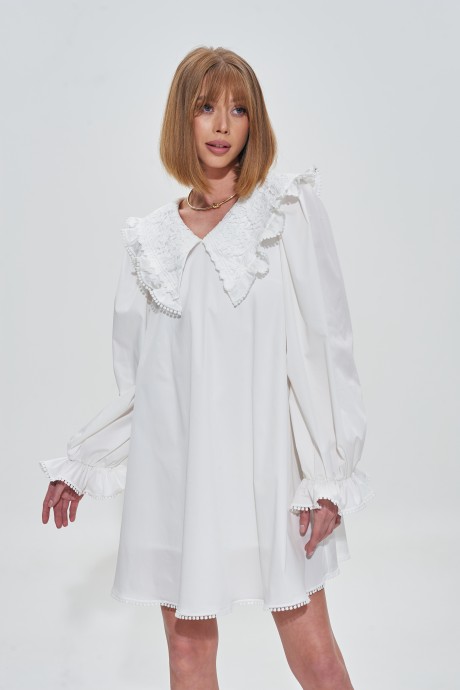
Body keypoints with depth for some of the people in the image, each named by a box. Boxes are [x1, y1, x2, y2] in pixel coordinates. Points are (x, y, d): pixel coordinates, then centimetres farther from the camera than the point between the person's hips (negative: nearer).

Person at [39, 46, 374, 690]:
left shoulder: (290, 210, 1)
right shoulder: (150, 236, 9)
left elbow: (327, 344, -3)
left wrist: (330, 477, -8)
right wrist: (79, 466, 17)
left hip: (265, 462, -3)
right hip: (175, 463, 3)